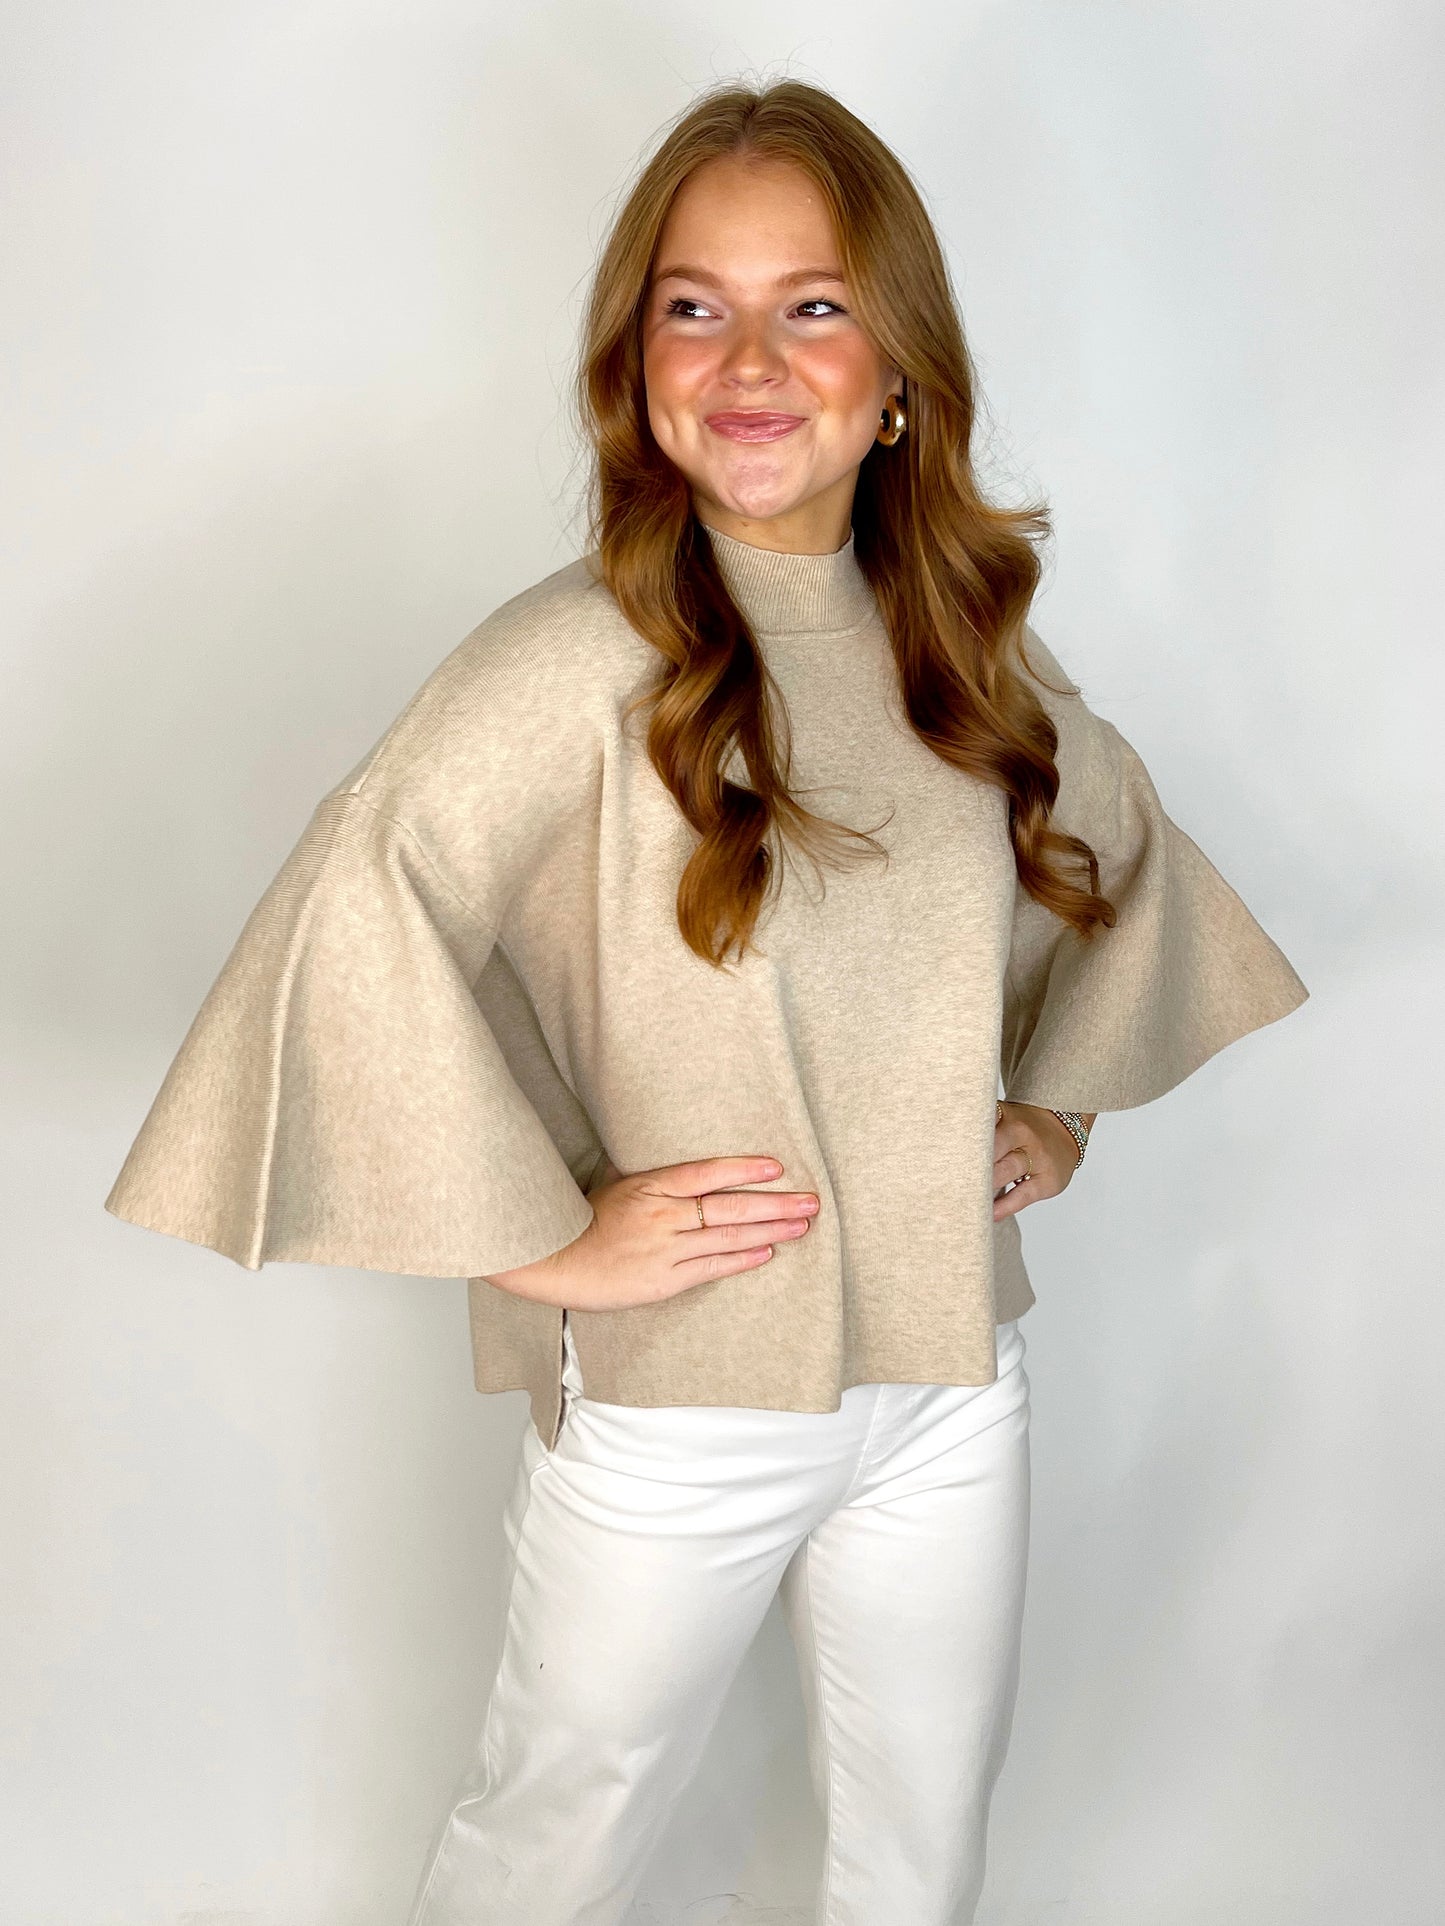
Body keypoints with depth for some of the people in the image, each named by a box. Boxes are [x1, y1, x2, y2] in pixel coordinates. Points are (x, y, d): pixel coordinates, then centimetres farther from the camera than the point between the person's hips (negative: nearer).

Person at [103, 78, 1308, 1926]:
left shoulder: (964, 645, 0)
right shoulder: (581, 660, -20)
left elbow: (1117, 843, 19)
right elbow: (354, 923, -33)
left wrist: (1062, 1099, 9)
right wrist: (549, 1235, -25)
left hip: (951, 1377, 5)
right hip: (675, 1409, -5)